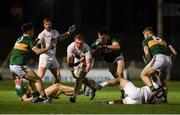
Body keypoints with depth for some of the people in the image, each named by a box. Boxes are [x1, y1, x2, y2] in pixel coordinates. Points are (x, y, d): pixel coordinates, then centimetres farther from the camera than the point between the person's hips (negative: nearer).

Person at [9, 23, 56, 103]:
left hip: (12, 65, 8)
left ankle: (35, 96, 17)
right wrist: (49, 48, -12)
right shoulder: (28, 40, -6)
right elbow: (37, 51, -17)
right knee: (37, 80, -2)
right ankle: (45, 98, -3)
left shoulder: (18, 40, 18)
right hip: (19, 66, -8)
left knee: (32, 78, 23)